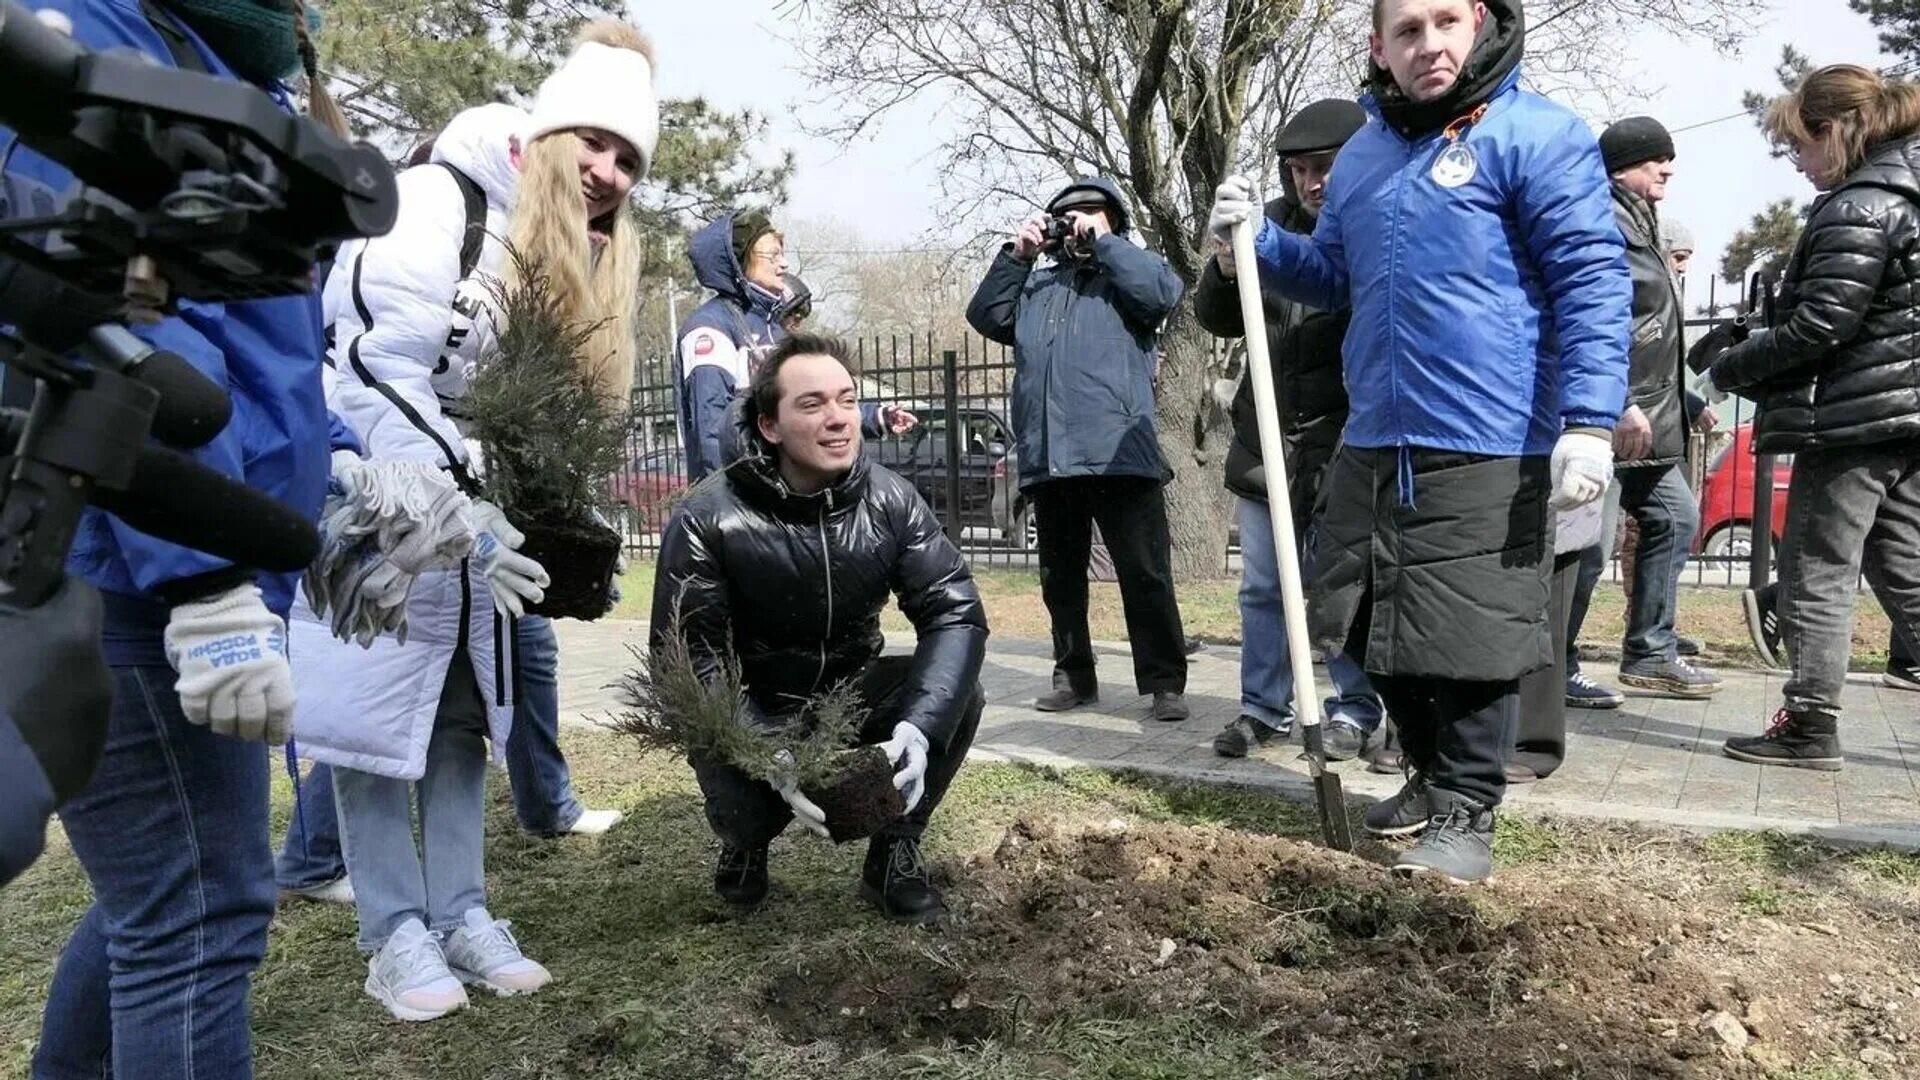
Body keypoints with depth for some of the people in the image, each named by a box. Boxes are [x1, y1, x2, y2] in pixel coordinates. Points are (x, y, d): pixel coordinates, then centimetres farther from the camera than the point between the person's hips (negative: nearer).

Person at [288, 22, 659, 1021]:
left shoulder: (585, 261, 7)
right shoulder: (437, 202, -18)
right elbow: (376, 373, -24)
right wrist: (459, 506, -30)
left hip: (474, 510, 7)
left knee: (464, 715, 9)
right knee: (375, 713, -2)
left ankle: (459, 915, 19)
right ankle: (394, 934, 11)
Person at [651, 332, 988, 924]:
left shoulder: (890, 501, -12)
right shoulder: (708, 519, -20)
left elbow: (955, 611, -18)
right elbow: (688, 663, -23)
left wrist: (919, 728, -36)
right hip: (754, 713, -2)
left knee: (957, 695, -23)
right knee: (744, 808, -30)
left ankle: (894, 854, 0)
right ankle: (745, 843, 11)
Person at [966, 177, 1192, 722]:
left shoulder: (1125, 274, 11)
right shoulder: (1036, 283, 25)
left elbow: (1164, 291, -10)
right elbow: (985, 316, 13)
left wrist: (1101, 242, -3)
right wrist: (1015, 254, 7)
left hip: (1118, 453, -5)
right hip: (1047, 458, 5)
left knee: (1145, 574, -5)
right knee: (1060, 578, 12)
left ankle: (1165, 683, 1)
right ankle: (1074, 677, 23)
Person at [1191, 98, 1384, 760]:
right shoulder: (1274, 222, 7)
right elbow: (1218, 319, 10)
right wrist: (1224, 270, -11)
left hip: (1345, 440, -5)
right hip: (1266, 437, 5)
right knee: (1262, 585, 10)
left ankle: (1355, 710, 18)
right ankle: (1263, 707, 22)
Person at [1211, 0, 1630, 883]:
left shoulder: (1536, 135, -6)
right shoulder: (1360, 156, 15)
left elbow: (1593, 280, -12)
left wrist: (1590, 419, -20)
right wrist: (1257, 240, 10)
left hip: (1488, 453, -7)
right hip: (1374, 447, 7)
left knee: (1474, 638, 0)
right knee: (1380, 632, 14)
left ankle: (1466, 812, 16)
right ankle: (1432, 778, 33)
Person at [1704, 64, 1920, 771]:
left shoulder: (1857, 209, -14)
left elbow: (1819, 325, -20)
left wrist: (1726, 373, -10)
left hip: (1852, 420, -9)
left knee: (1816, 575, -1)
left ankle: (1810, 725, 4)